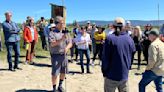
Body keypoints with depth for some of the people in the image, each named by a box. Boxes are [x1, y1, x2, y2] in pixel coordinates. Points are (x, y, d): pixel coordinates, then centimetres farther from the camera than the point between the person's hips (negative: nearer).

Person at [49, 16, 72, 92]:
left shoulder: (65, 33, 11)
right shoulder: (52, 33, -5)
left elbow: (70, 43, 6)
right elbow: (52, 44, -18)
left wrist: (67, 47, -16)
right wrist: (61, 39, -30)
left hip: (64, 55, 5)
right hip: (56, 55, -5)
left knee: (63, 72, 14)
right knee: (55, 73, -1)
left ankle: (60, 86, 34)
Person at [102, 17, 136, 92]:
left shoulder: (110, 38, -11)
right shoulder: (129, 39, -1)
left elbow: (105, 58, -11)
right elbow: (132, 57, 6)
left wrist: (104, 71, 1)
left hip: (111, 75, -3)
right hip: (124, 75, 3)